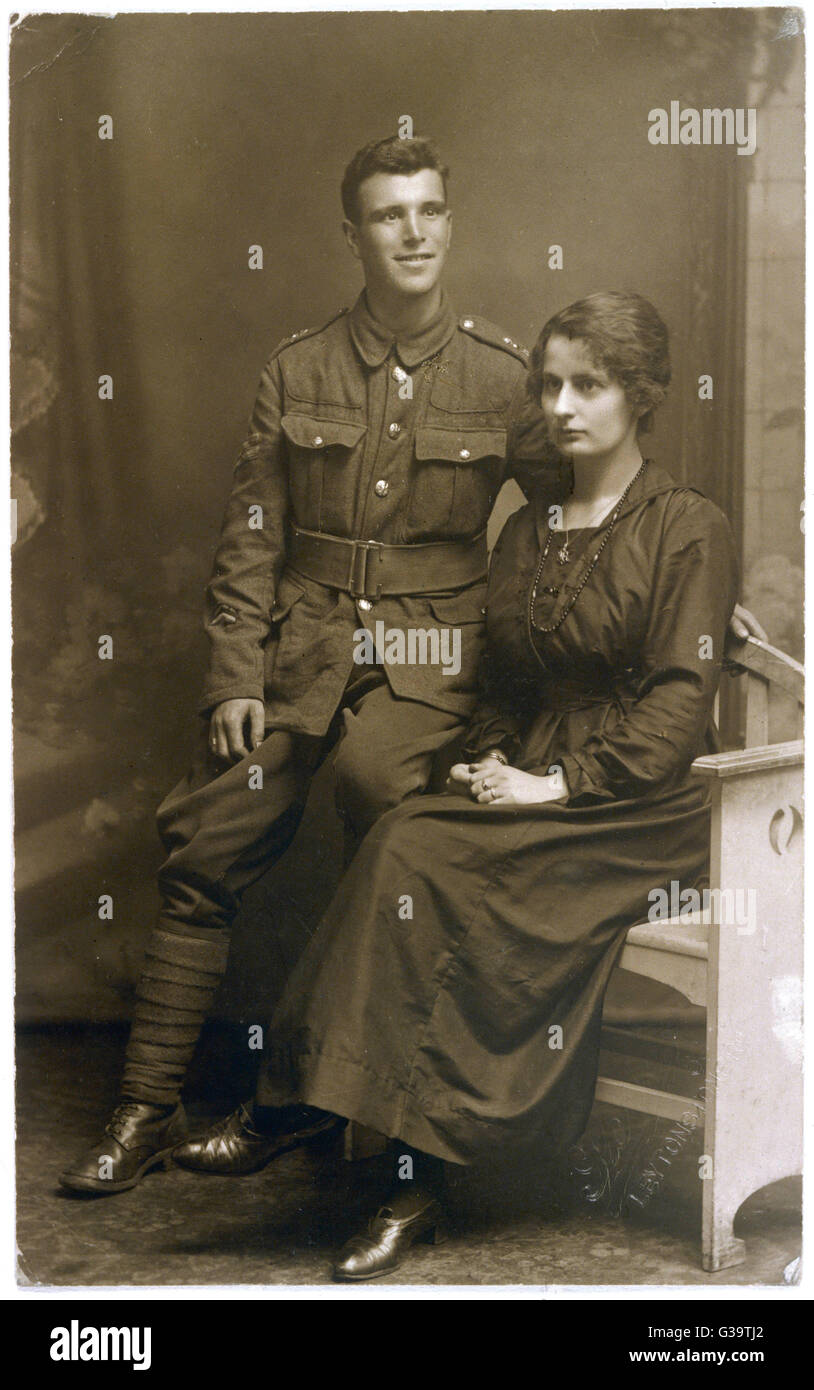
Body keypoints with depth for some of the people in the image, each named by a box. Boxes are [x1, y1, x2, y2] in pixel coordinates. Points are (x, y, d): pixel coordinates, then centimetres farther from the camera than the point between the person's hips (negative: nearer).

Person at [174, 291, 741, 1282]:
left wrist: (563, 784, -17)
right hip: (529, 787, 6)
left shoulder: (688, 529, -2)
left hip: (644, 807, -5)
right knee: (405, 848, -26)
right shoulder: (525, 531, 18)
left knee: (418, 855, -27)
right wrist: (491, 766, -1)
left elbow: (680, 703, -10)